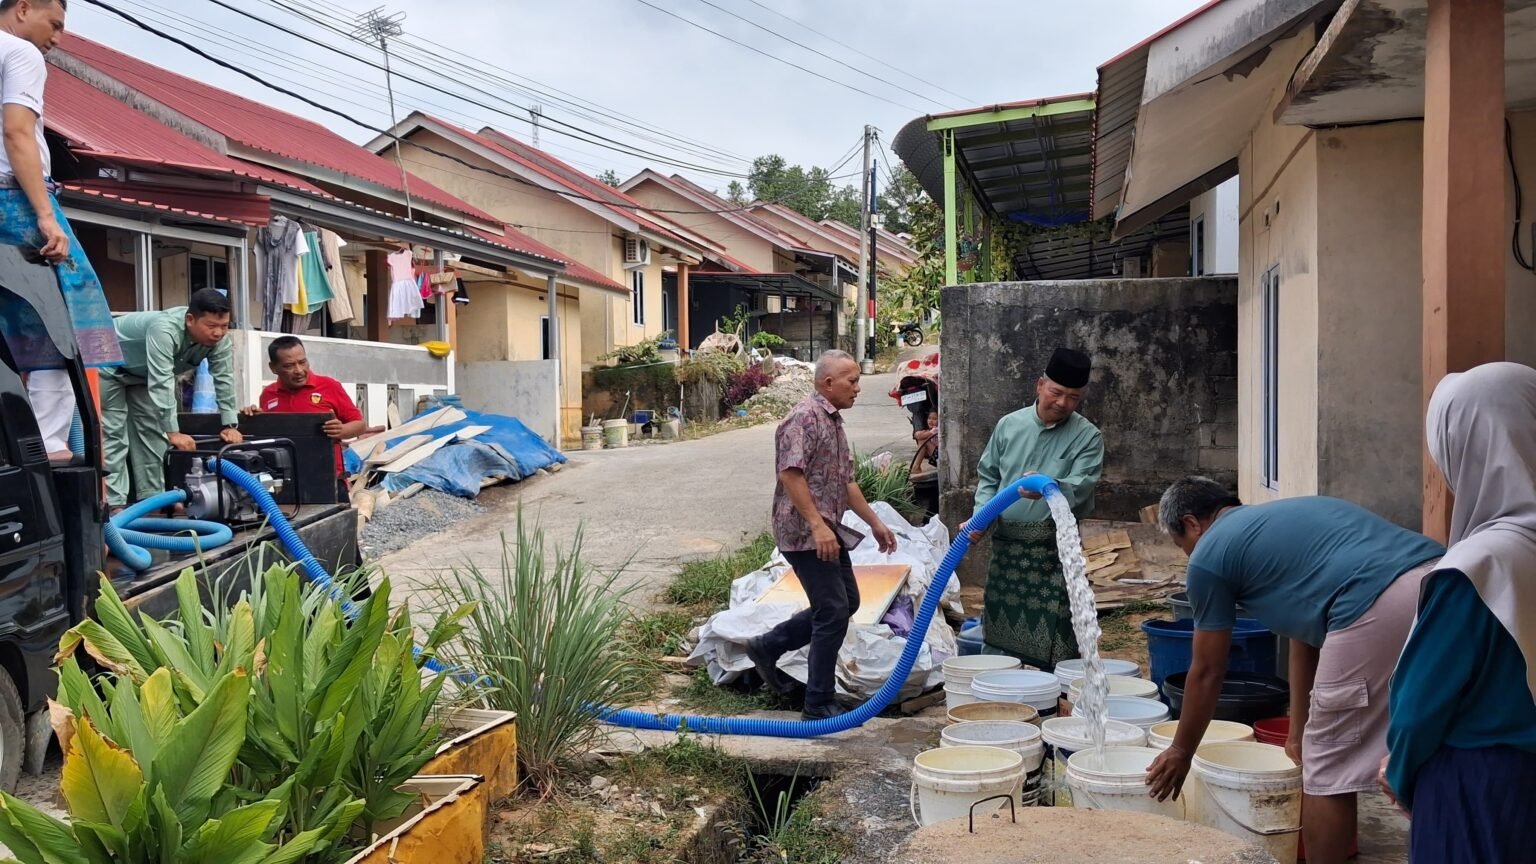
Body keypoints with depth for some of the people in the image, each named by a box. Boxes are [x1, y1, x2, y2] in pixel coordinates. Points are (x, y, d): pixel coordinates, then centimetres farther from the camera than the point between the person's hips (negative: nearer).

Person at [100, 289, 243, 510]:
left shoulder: (218, 338, -23)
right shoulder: (164, 330, -44)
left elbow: (224, 379, -17)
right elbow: (162, 385, -46)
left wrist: (230, 425, -21)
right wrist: (173, 433, -46)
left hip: (143, 373, 7)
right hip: (109, 365, -7)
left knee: (152, 429, 4)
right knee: (111, 433, -11)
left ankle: (152, 497, 9)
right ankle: (113, 503, -11)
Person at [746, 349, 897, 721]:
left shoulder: (834, 422, 17)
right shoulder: (804, 418, -14)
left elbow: (845, 481, 24)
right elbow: (790, 474, -23)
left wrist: (875, 523, 22)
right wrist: (817, 526, -28)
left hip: (829, 530, 10)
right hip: (805, 532, -10)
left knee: (846, 602, 15)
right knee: (834, 611, -8)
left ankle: (768, 647, 24)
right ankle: (820, 705, 2)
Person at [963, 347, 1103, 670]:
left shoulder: (1087, 436, -2)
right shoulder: (1009, 425, 8)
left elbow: (1080, 486, -15)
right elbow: (988, 476, 14)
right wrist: (981, 516, -1)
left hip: (1055, 548, -3)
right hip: (1006, 543, 4)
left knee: (1055, 641, -5)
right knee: (997, 632, 11)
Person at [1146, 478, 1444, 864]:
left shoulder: (1209, 554, 12)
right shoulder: (1282, 519, 33)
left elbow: (1207, 672, 19)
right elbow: (1307, 634, 39)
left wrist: (1181, 752, 33)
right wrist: (1299, 731, 47)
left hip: (1379, 606, -8)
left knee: (1328, 772, 9)